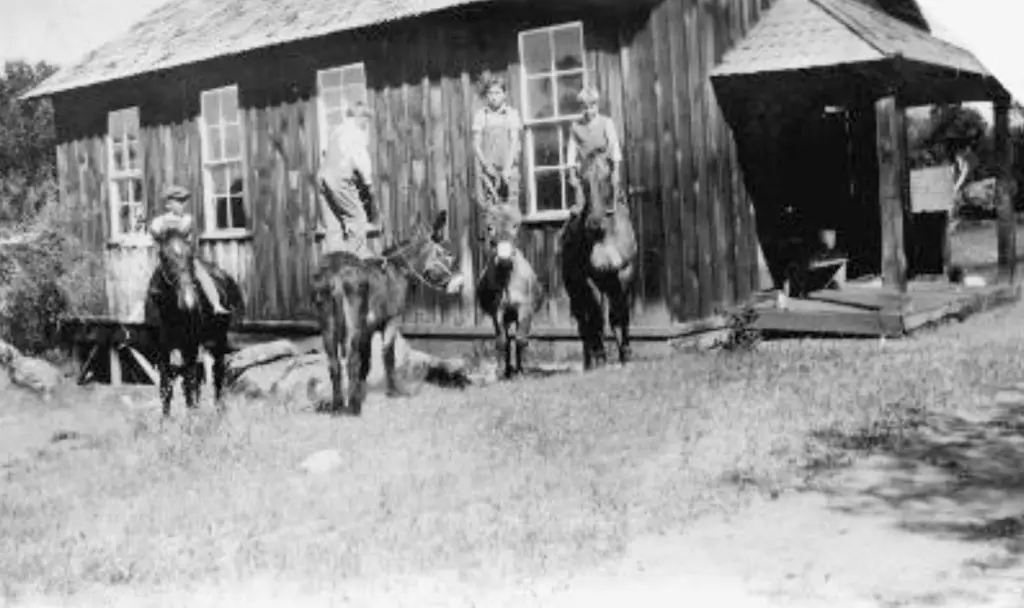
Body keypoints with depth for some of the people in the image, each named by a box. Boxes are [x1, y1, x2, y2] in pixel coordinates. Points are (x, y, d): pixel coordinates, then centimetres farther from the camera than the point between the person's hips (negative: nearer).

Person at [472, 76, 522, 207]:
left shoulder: (512, 113, 4)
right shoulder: (480, 115, 7)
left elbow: (514, 142, -2)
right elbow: (476, 143, 5)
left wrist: (507, 168, -13)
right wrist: (486, 165, -9)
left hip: (508, 168, 0)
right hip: (487, 168, 1)